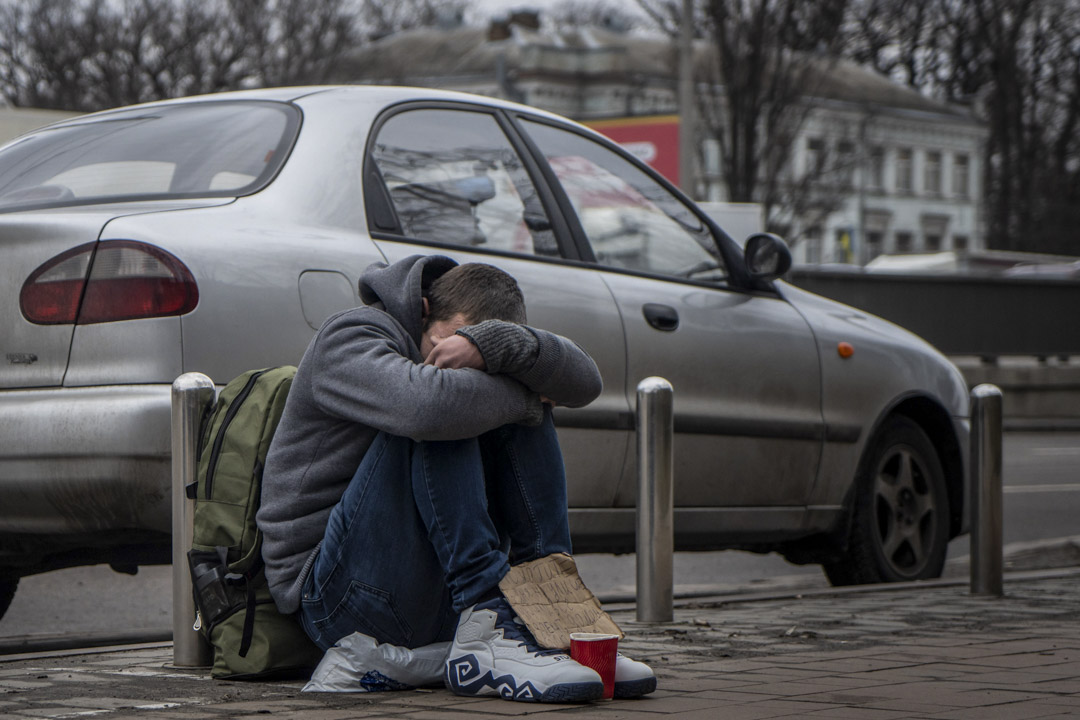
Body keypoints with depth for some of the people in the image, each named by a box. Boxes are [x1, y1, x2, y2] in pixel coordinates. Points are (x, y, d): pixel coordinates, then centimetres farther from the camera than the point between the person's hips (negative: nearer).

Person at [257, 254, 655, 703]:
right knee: (439, 421, -24)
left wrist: (496, 343, -23)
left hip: (438, 597, 7)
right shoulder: (349, 339, -10)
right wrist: (523, 399, -15)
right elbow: (425, 403, -33)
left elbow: (585, 382, -6)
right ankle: (487, 632, -33)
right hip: (336, 596, -7)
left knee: (519, 417, -4)